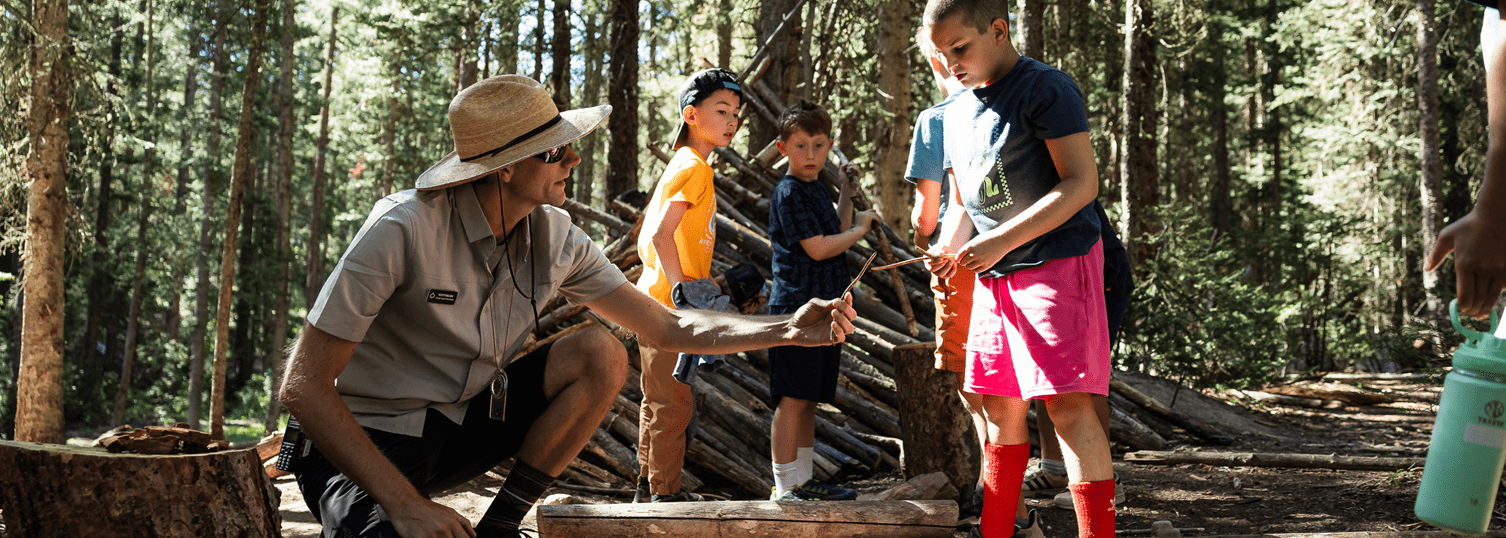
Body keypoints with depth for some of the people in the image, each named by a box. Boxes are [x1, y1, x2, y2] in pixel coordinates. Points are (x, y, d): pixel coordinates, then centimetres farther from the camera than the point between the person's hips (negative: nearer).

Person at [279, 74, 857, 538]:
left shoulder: (555, 238, -5)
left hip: (460, 426, 7)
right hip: (364, 444, -7)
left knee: (599, 354, -12)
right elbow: (303, 387, -24)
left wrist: (786, 330, -10)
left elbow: (669, 327, 3)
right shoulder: (404, 229, -25)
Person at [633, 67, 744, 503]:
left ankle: (648, 485, 26)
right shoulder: (694, 168, -15)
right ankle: (666, 493, 3)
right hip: (670, 305, -10)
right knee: (674, 403, -4)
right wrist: (682, 288, -26)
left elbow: (646, 235, 18)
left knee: (658, 400, 17)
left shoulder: (681, 164, 16)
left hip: (656, 297, 10)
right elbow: (661, 234, -26)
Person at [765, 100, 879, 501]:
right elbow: (818, 248, -17)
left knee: (808, 400, 13)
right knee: (792, 399, -7)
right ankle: (785, 489, -4)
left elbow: (838, 238, 19)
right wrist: (861, 228, -4)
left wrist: (847, 192, 19)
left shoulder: (817, 190, 18)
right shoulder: (789, 193, -11)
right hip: (796, 306, -9)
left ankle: (804, 481, 20)